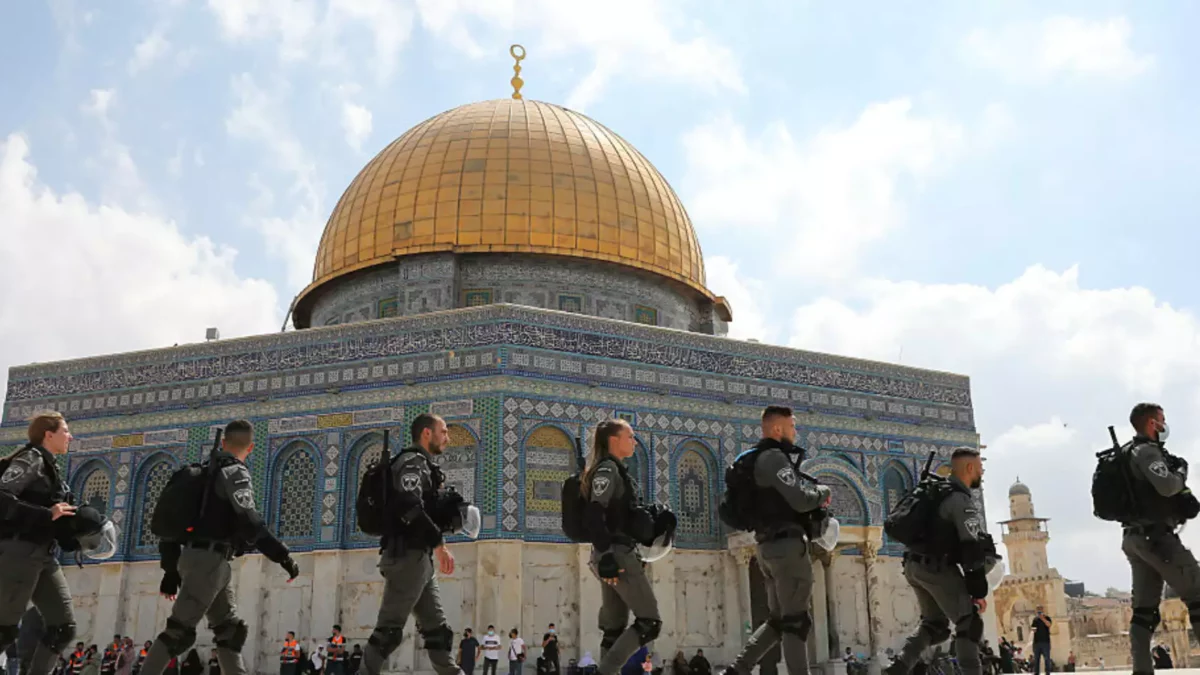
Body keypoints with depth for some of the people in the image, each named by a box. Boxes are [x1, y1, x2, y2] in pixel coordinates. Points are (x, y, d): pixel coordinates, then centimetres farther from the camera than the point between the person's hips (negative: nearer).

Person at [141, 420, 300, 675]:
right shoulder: (234, 471, -6)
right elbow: (247, 520, -19)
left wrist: (171, 569, 24)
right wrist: (282, 555, -17)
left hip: (193, 556, 9)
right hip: (209, 558, -9)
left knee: (230, 629, 8)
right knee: (180, 630, -10)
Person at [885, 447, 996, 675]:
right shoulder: (961, 501, -13)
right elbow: (973, 549, -18)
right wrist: (978, 590, -17)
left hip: (914, 565, 9)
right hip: (937, 568, -9)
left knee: (934, 623, 18)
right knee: (969, 624, -2)